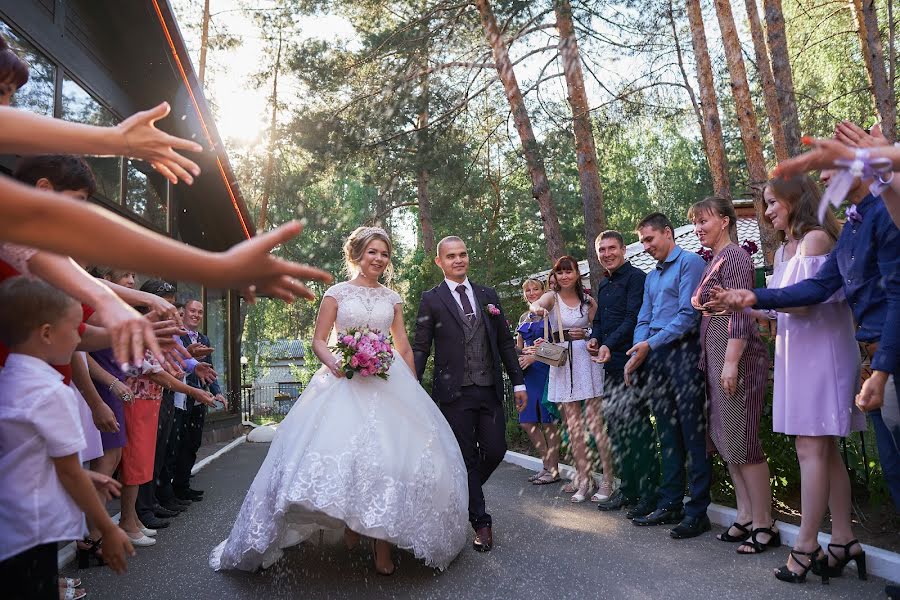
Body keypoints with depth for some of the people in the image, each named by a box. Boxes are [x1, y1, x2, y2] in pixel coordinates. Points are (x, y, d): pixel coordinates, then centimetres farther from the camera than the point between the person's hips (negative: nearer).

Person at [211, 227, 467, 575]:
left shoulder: (392, 298, 14)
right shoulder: (337, 293, 6)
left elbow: (405, 348, 15)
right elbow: (318, 341, 4)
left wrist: (413, 389, 8)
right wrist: (332, 363, -16)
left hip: (389, 383, 2)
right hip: (344, 381, -2)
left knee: (388, 454, -7)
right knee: (342, 452, -13)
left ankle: (383, 540, 4)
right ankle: (351, 524, 11)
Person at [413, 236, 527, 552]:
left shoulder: (488, 295, 12)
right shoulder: (431, 300, 1)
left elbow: (505, 342, 14)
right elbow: (420, 348, -1)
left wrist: (518, 382, 10)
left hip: (490, 390, 4)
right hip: (454, 393, -3)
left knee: (495, 451, 4)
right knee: (466, 458, 4)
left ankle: (465, 494, 33)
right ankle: (481, 522, 17)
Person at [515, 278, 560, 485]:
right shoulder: (524, 318, 18)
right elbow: (518, 346, 23)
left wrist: (533, 356, -14)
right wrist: (525, 351, 0)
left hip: (546, 369, -7)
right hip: (528, 372, 7)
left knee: (548, 421, -2)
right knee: (527, 421, 4)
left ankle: (553, 469, 9)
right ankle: (547, 465, 17)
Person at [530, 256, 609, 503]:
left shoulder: (588, 300, 8)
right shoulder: (552, 297, 5)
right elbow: (535, 304, -18)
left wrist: (586, 334, -7)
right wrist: (538, 309, -42)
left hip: (587, 359, -1)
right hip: (562, 361, 1)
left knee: (596, 422, -5)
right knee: (573, 424, 5)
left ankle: (608, 480, 0)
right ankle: (583, 477, 14)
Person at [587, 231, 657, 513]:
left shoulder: (635, 277, -6)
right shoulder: (603, 284, 19)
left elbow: (633, 318, -16)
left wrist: (609, 344, -24)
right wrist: (594, 338, 4)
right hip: (611, 366, 9)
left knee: (638, 428, -5)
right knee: (616, 427, 12)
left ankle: (649, 493, 4)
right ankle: (628, 488, 23)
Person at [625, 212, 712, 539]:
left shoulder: (689, 263, -2)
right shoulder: (652, 276, 22)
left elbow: (688, 315, -12)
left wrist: (650, 345, -12)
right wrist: (636, 355, 2)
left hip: (682, 351, -8)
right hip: (655, 358, 8)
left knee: (692, 434, -4)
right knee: (667, 434, 12)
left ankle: (697, 510, 2)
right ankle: (669, 502, 19)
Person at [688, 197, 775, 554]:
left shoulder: (734, 256, -9)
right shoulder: (713, 261, 18)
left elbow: (740, 314, -17)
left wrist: (731, 362, -21)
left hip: (737, 357, -9)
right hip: (715, 356, 9)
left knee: (741, 441, -5)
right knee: (725, 439, 11)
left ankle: (765, 525, 5)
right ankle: (745, 517, 20)